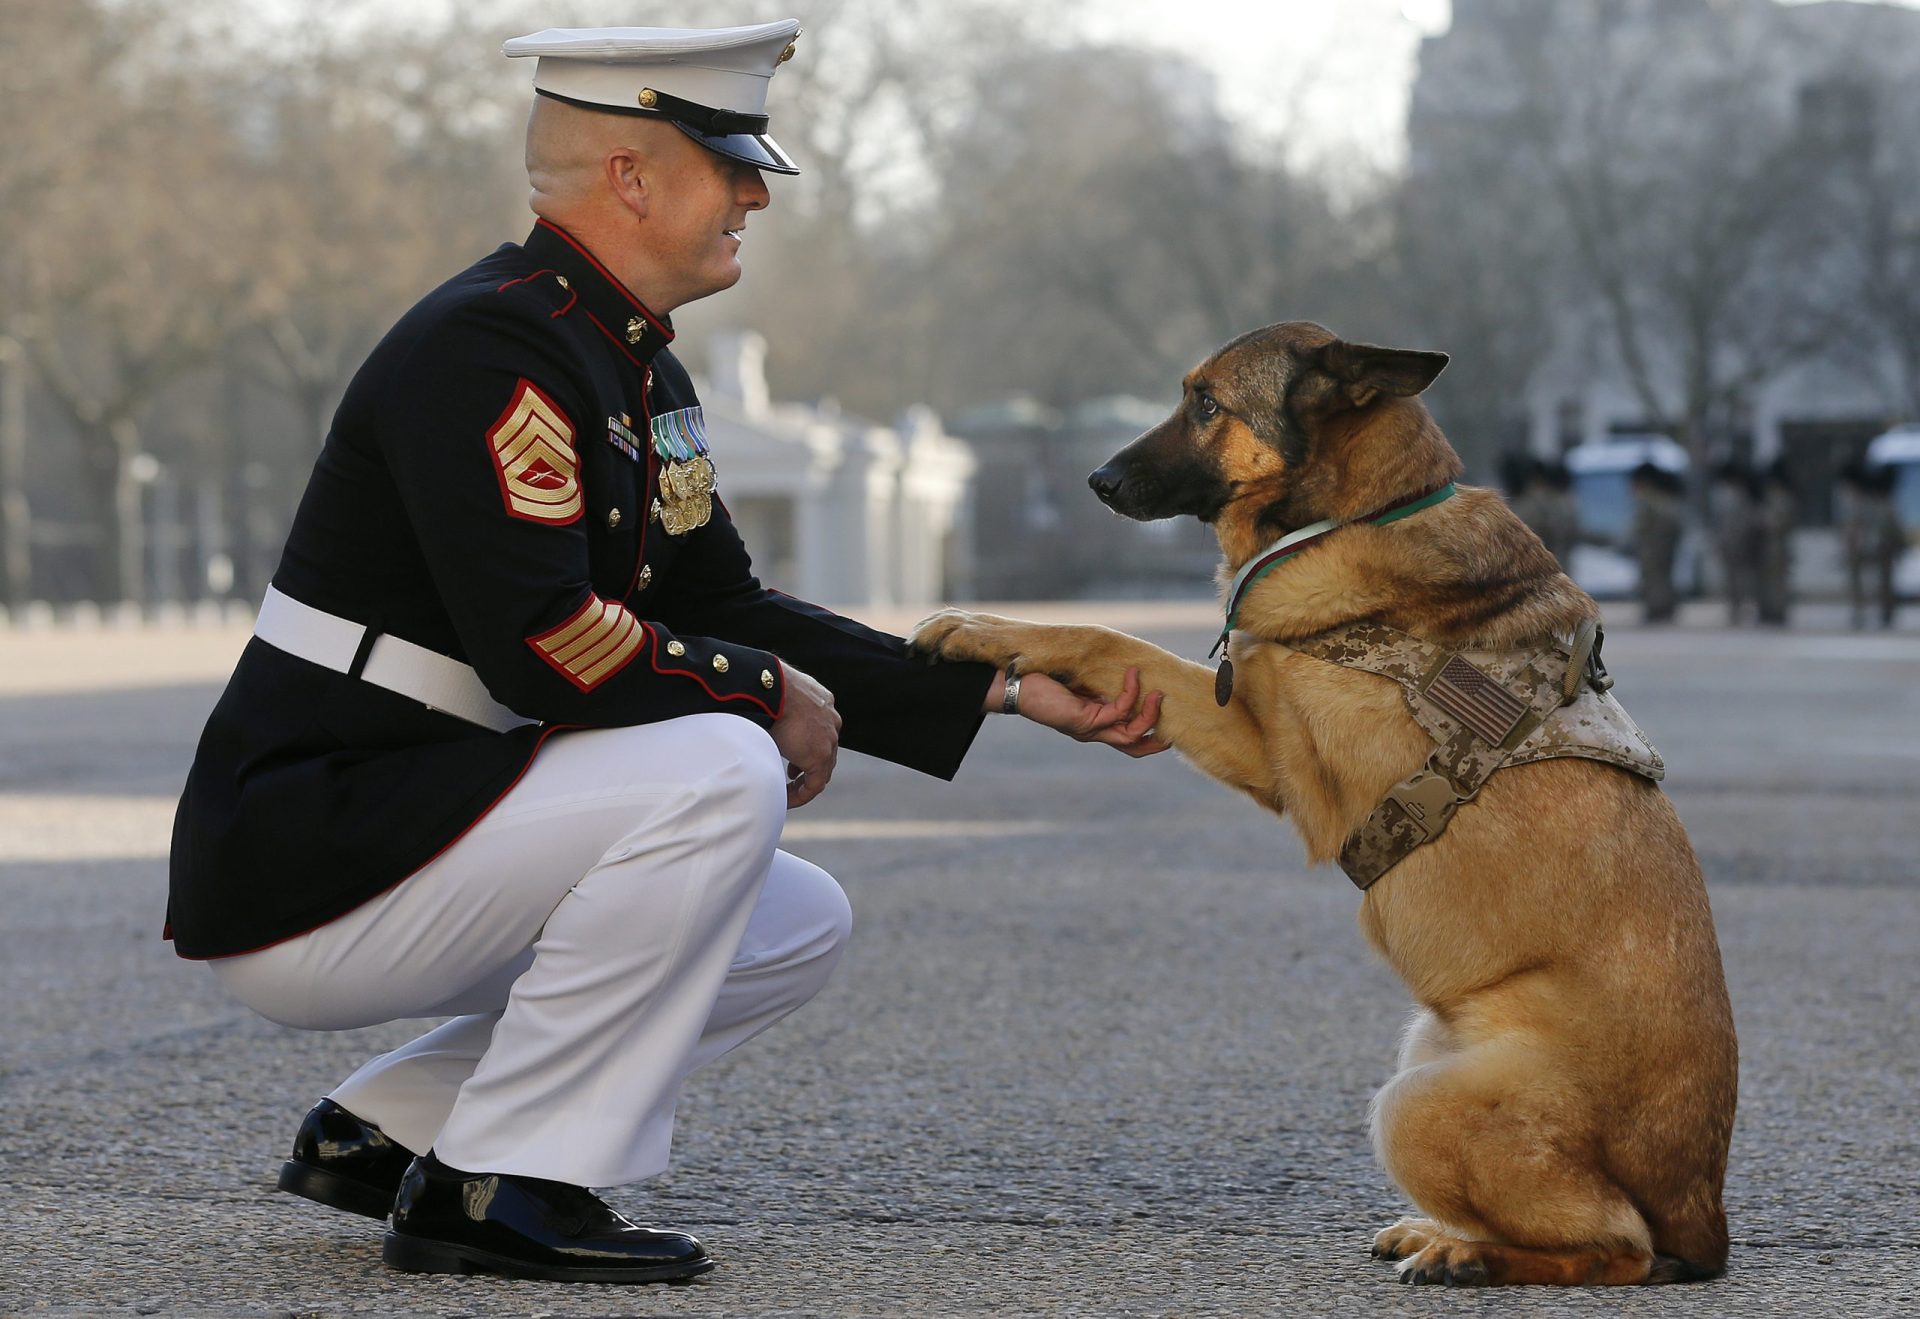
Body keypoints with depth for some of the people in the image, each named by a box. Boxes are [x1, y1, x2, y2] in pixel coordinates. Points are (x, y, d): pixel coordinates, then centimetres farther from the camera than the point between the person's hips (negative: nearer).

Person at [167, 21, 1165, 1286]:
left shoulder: (640, 374, 13)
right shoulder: (486, 346, -19)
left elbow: (730, 607, 17)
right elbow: (543, 646, -28)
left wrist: (1008, 689, 10)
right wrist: (769, 694, -13)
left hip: (407, 827, 10)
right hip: (302, 867, -10)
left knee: (802, 924, 13)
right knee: (719, 777, -25)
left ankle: (380, 1131, 12)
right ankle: (494, 1183, -16)